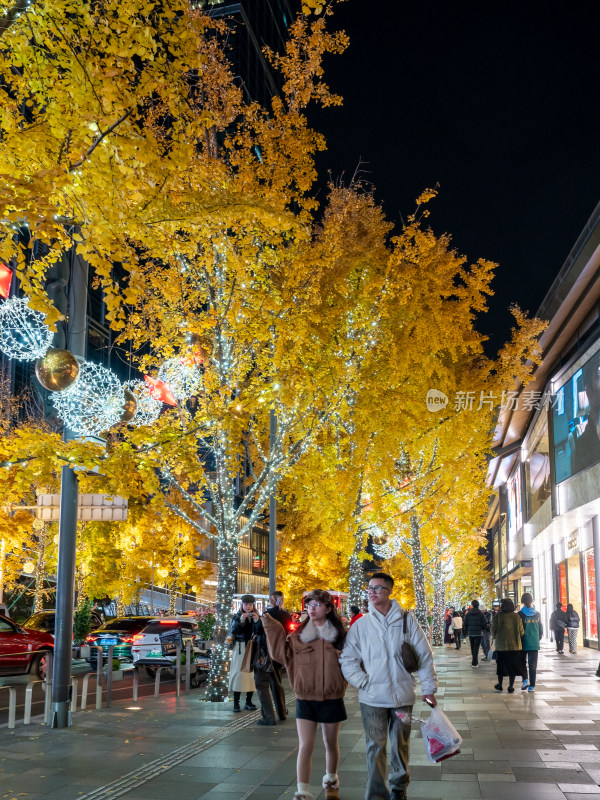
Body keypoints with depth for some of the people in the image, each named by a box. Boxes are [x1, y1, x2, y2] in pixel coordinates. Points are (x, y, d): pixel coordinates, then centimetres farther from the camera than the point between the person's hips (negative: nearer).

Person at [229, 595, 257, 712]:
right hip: (240, 648, -2)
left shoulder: (256, 617, 10)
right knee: (238, 673, -7)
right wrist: (241, 620, -20)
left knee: (251, 673, -3)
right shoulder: (236, 616, 6)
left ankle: (249, 702, 7)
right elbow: (233, 630, -7)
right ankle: (236, 703, -6)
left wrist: (257, 621, -17)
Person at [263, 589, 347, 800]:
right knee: (305, 747, -7)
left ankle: (331, 781, 40)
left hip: (332, 699, 0)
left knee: (331, 744, 17)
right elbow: (281, 653, -11)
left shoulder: (339, 636, -2)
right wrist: (272, 629, -16)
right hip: (305, 699, 0)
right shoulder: (299, 635, -1)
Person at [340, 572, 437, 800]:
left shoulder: (406, 620, -2)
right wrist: (364, 683, -10)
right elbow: (348, 660, 2)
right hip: (372, 698, -1)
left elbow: (424, 656, 2)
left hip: (403, 695, 1)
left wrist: (429, 688, 0)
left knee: (401, 744, 14)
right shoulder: (360, 625, -1)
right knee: (375, 747, -2)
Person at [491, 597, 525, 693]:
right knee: (512, 666, 8)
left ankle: (499, 685, 21)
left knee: (501, 666, 14)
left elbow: (494, 630, -4)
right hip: (515, 646, 1)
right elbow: (522, 632, 0)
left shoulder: (498, 617, -9)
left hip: (501, 646, -1)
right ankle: (511, 687, 8)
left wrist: (494, 637, 17)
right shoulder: (517, 617, -5)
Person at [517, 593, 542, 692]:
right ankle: (532, 686, 5)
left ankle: (525, 679, -1)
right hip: (534, 643, 2)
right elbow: (541, 630, 7)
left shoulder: (520, 614, -10)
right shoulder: (537, 614, 1)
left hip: (523, 643, -2)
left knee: (522, 662, 16)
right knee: (533, 665, 6)